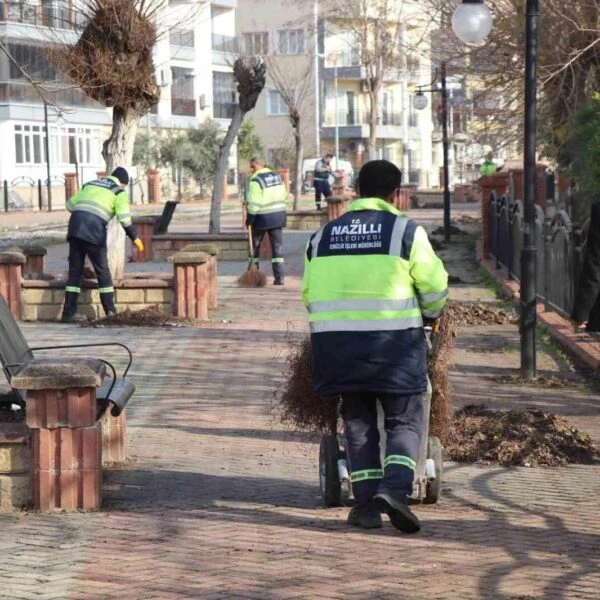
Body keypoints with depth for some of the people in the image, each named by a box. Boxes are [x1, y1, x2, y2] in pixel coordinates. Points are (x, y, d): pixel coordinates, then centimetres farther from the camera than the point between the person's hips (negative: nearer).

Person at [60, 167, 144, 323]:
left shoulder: (90, 184, 27)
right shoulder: (119, 192, 11)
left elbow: (70, 204, 25)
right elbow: (124, 218, 0)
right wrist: (134, 238, 10)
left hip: (75, 225, 5)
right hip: (94, 230, -5)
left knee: (75, 271, 9)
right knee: (102, 271, 6)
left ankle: (69, 312, 6)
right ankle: (110, 312, 7)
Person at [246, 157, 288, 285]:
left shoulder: (256, 181, -16)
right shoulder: (276, 176, 7)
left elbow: (254, 203, -18)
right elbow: (284, 195, 13)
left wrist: (249, 219, -11)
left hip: (263, 217, -5)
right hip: (279, 216, 5)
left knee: (255, 246, 14)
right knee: (277, 247, 3)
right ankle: (279, 277, -5)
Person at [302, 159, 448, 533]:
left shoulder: (322, 236, 11)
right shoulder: (406, 231, -2)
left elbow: (310, 294, 13)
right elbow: (435, 285, -1)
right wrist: (431, 315, 19)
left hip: (337, 344, 4)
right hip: (394, 343, -4)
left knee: (359, 422, 13)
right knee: (404, 420, 6)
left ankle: (366, 503, 8)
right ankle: (394, 489, -14)